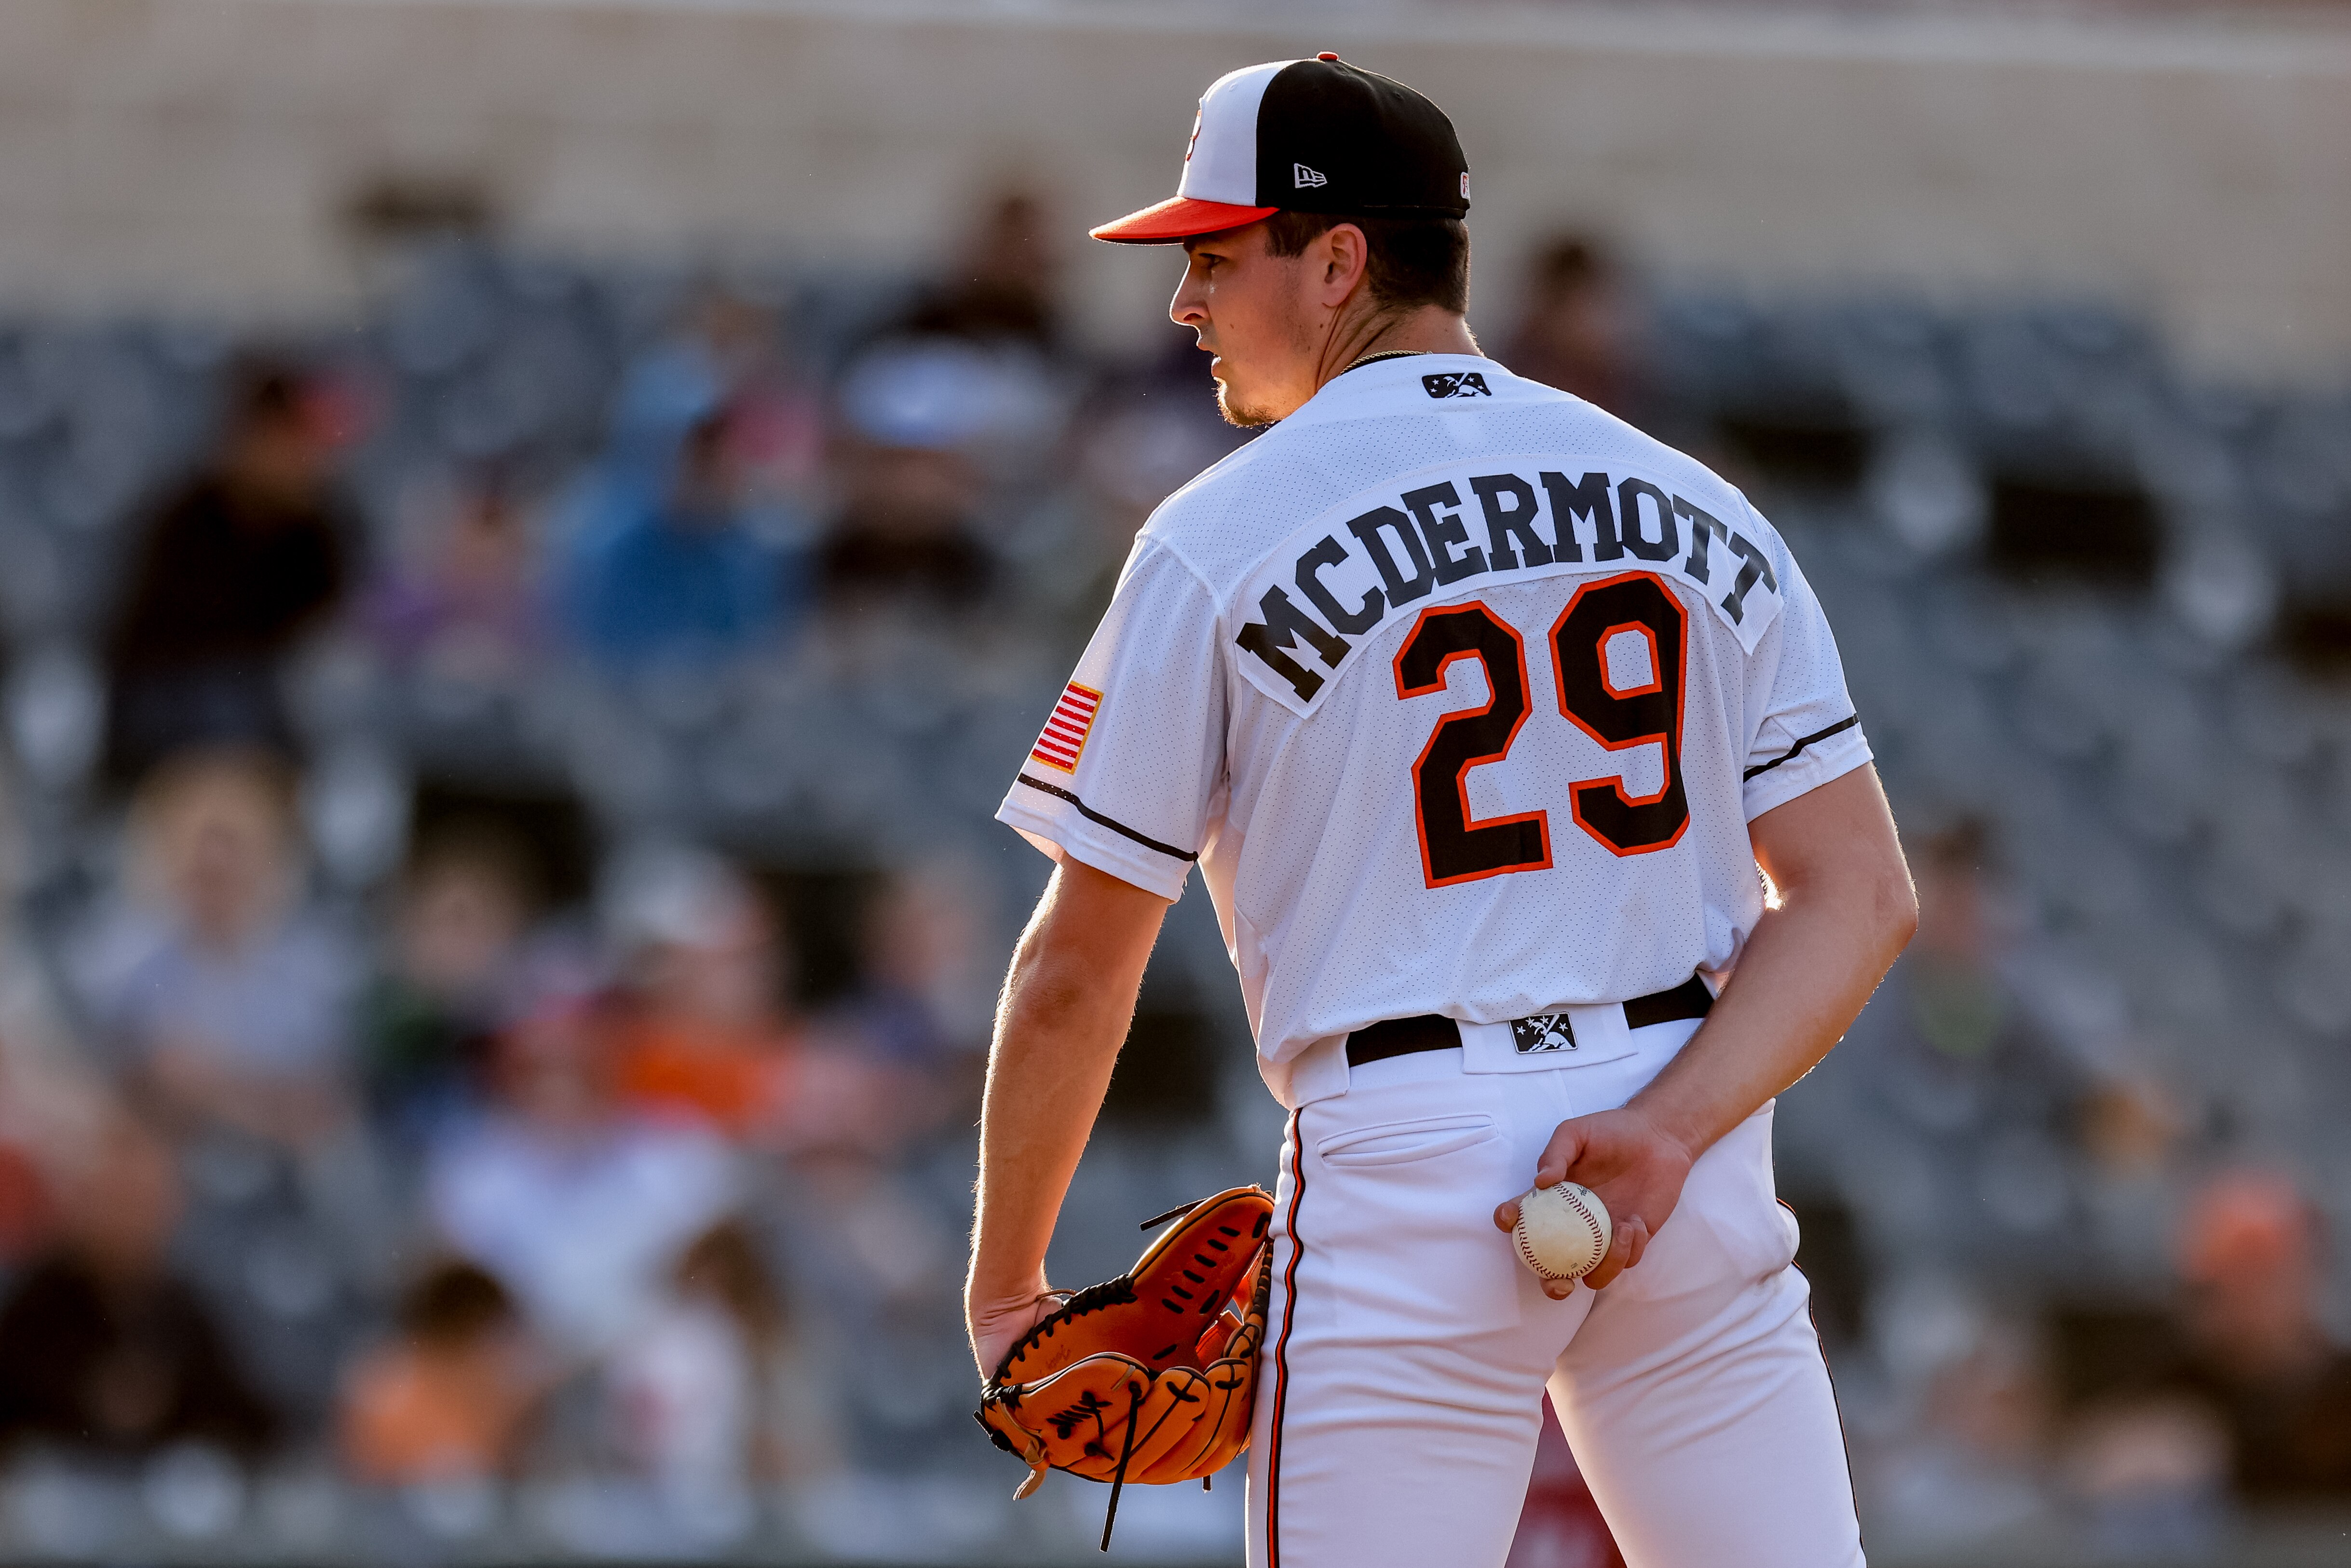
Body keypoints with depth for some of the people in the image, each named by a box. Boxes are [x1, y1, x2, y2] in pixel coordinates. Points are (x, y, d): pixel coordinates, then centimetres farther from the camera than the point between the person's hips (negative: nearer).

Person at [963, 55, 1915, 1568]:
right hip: (1695, 1148, 4)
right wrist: (1669, 1129, -9)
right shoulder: (1698, 509, 11)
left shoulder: (1220, 544, -2)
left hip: (1412, 1162, -4)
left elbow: (1078, 973, -1)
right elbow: (1861, 893, 2)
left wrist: (1006, 1292, 10)